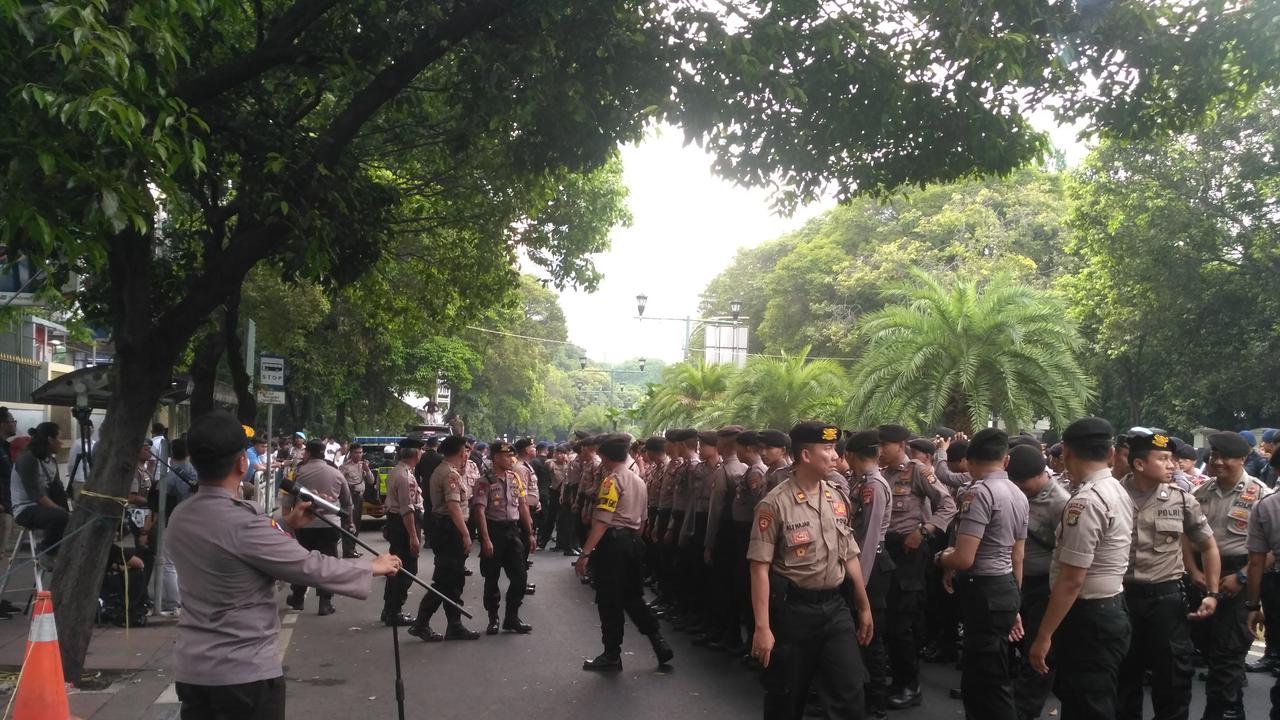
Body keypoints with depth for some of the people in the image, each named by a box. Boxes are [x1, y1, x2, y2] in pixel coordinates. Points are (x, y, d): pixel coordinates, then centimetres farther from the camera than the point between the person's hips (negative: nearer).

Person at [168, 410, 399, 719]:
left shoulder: (180, 517, 1)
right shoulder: (243, 524, -23)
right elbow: (312, 567, -17)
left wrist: (285, 524, 14)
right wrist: (373, 567, -3)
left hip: (191, 669, 8)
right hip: (245, 672, -8)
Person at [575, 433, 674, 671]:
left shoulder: (612, 480, -12)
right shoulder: (639, 481, 15)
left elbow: (602, 521, -20)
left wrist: (585, 553, -21)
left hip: (612, 542, -8)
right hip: (634, 541, 8)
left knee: (609, 601, 2)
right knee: (632, 597, 18)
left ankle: (612, 656, 10)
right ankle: (659, 643, 12)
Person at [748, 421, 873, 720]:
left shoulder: (838, 499, 5)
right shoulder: (775, 503, -13)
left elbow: (849, 557, 13)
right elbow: (760, 567, -14)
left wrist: (864, 607, 16)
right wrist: (762, 627, -18)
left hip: (835, 607, 5)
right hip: (793, 609, -4)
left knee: (849, 694, 3)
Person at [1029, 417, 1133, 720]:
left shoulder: (1085, 502, -22)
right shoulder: (1118, 491, 10)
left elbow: (1071, 580, -24)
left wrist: (1044, 635, -20)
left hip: (1088, 619, -10)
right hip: (1110, 611, 10)